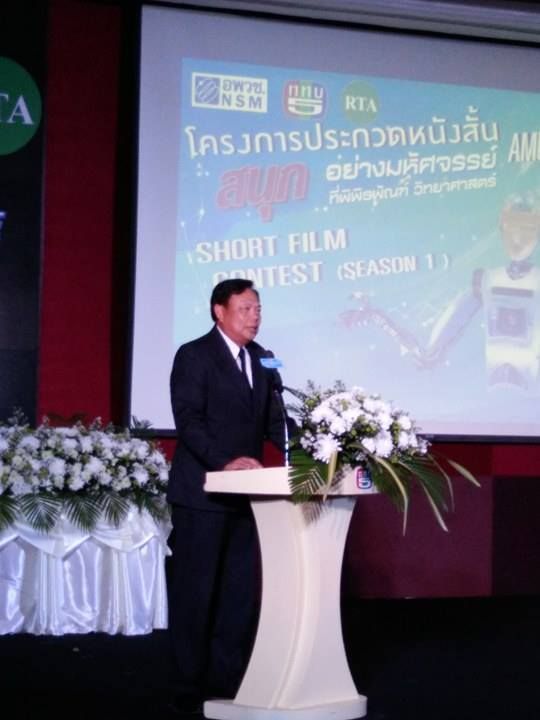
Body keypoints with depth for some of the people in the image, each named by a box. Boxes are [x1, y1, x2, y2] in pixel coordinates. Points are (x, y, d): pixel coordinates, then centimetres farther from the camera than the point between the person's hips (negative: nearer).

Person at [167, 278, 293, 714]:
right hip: (202, 492, -7)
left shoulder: (261, 359, 13)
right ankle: (191, 688, 8)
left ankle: (228, 681, 16)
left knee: (241, 591, 8)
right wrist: (226, 462, -29)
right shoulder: (194, 355, -8)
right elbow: (188, 421, -18)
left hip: (245, 493, 7)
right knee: (196, 590, 0)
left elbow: (274, 419, 10)